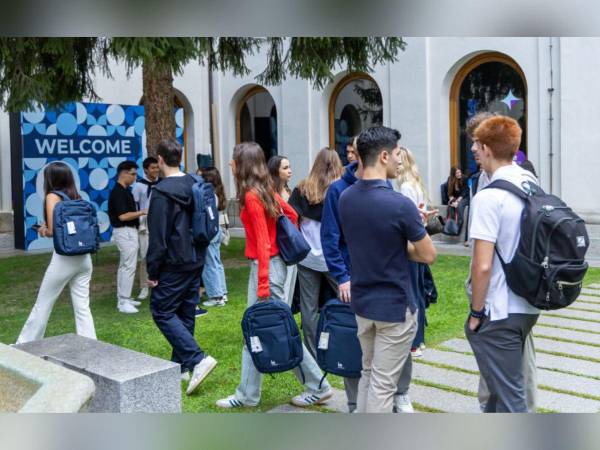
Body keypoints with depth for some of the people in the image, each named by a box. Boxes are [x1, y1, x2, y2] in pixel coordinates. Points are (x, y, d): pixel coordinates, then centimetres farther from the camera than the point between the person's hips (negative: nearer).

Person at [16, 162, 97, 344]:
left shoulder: (52, 197, -6)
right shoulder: (77, 197, 11)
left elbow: (53, 230, -13)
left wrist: (43, 231, 8)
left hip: (64, 257, -5)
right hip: (84, 257, 5)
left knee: (43, 303, 10)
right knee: (82, 307, 8)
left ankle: (24, 345, 24)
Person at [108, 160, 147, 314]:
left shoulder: (125, 191, 13)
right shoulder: (118, 192, -17)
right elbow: (123, 216, -23)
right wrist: (142, 212, -16)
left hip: (129, 232, 11)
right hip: (125, 232, -11)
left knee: (124, 266, 14)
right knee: (129, 266, -9)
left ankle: (123, 298, 21)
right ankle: (123, 302, -5)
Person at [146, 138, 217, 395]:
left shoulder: (162, 191, -15)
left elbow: (157, 237, -16)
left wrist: (152, 270, -8)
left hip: (173, 265, -8)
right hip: (195, 261, 8)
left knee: (162, 311, 0)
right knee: (185, 313, 14)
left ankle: (198, 359, -12)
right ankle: (181, 365, 22)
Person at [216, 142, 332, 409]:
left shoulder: (252, 196, -16)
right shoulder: (265, 190, 9)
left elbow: (263, 243, -20)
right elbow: (292, 215, 18)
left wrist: (263, 285, -20)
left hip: (266, 266, -9)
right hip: (262, 264, 9)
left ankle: (318, 387, 13)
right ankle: (247, 395, 23)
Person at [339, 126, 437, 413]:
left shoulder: (346, 198, 0)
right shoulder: (400, 204, -22)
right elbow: (428, 255, -12)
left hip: (362, 301, 7)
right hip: (394, 306, -7)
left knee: (368, 373, 21)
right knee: (383, 383, 3)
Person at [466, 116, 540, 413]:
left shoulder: (489, 197, -20)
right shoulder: (533, 186, 4)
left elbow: (482, 266, -23)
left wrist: (476, 312, -11)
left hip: (499, 312, -9)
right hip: (529, 306, 9)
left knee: (509, 394, 3)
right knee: (501, 381, 26)